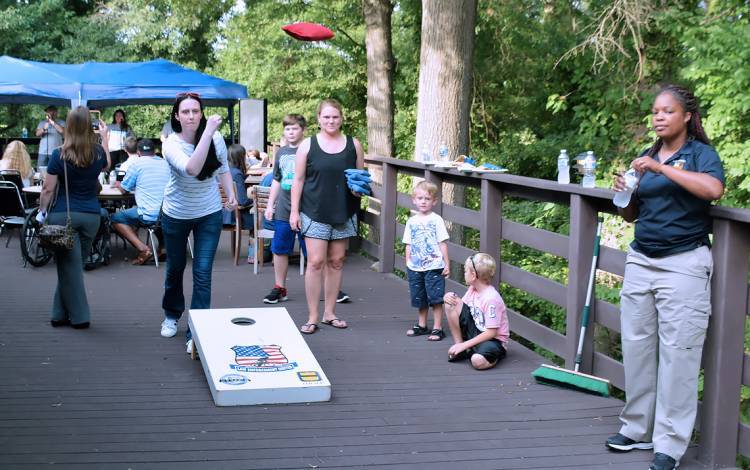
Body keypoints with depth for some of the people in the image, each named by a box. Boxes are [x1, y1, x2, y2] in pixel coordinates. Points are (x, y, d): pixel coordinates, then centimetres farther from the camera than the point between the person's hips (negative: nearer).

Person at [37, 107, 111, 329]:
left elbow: (48, 189, -7)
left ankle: (79, 316, 6)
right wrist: (105, 137, 31)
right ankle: (60, 314, 20)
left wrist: (42, 211, 6)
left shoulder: (59, 155, -9)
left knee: (69, 266, 4)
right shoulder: (98, 153, 0)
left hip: (63, 215, -3)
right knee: (74, 264, 13)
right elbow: (106, 165, 24)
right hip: (91, 216, 3)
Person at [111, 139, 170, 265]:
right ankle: (163, 245, 19)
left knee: (116, 219, 9)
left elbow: (124, 190, 8)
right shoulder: (165, 163, 13)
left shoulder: (137, 164, -2)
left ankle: (143, 249, -9)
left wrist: (118, 184, 30)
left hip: (149, 215, -6)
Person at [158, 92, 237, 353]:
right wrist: (208, 131, -45)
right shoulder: (171, 144, -22)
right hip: (176, 214, 0)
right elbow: (192, 168, -43)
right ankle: (172, 315, 45)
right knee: (175, 268, 18)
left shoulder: (216, 138, -14)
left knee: (202, 273, -7)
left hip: (209, 214, 1)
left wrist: (231, 195, -5)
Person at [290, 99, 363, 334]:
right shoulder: (308, 145, 0)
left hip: (343, 213, 3)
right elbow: (298, 180, 1)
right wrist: (294, 211, -4)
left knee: (336, 262, 9)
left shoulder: (353, 145, 6)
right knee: (315, 262, -7)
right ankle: (312, 317, 1)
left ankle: (329, 313, 20)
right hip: (315, 213, -3)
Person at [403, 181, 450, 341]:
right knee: (420, 299, 15)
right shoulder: (411, 221, 8)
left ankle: (437, 328, 3)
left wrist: (447, 264, -6)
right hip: (415, 268, 5)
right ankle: (422, 325, 29)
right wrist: (408, 263, 8)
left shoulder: (436, 220, -4)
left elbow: (442, 243, -4)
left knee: (435, 298, -4)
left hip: (434, 267, -4)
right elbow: (408, 244, 13)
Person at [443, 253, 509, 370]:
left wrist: (464, 345, -23)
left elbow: (491, 332, -25)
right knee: (451, 302, -5)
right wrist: (448, 298, -9)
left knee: (478, 361, -40)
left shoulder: (491, 298, -24)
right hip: (476, 332, 8)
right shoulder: (473, 289, 1)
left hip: (494, 339, -8)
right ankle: (459, 345, 1)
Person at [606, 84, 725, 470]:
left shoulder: (700, 153, -3)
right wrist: (623, 195, -3)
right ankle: (638, 428, 21)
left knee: (677, 352, -3)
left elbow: (714, 189, -26)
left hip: (683, 264, -6)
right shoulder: (647, 156, 12)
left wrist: (662, 168, -26)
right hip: (641, 260, 6)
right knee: (636, 345, 9)